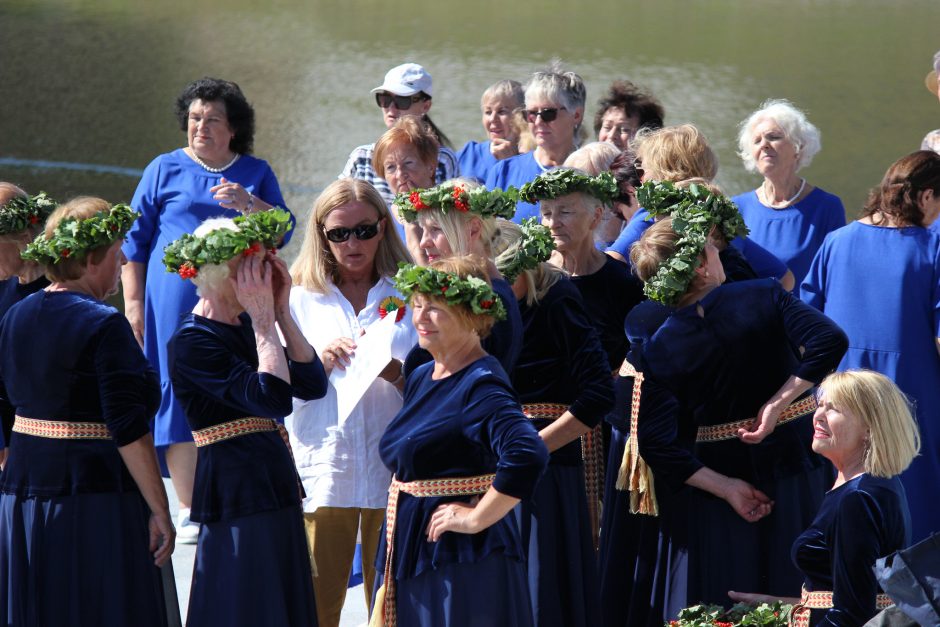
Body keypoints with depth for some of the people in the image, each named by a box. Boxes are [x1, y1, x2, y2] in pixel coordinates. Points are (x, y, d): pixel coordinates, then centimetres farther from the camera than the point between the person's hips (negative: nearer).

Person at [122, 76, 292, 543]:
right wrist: (134, 303, 2)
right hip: (179, 303, -2)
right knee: (183, 395, -4)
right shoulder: (165, 170, 8)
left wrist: (249, 204, -15)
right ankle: (189, 510, 0)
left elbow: (284, 230, 4)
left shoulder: (256, 173, 12)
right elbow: (135, 240, 9)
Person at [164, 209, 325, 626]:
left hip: (275, 490, 9)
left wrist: (281, 312, -2)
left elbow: (312, 385, 3)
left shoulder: (245, 326, 12)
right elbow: (273, 399, -23)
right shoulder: (192, 341, -14)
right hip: (236, 494, -9)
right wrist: (264, 319, -16)